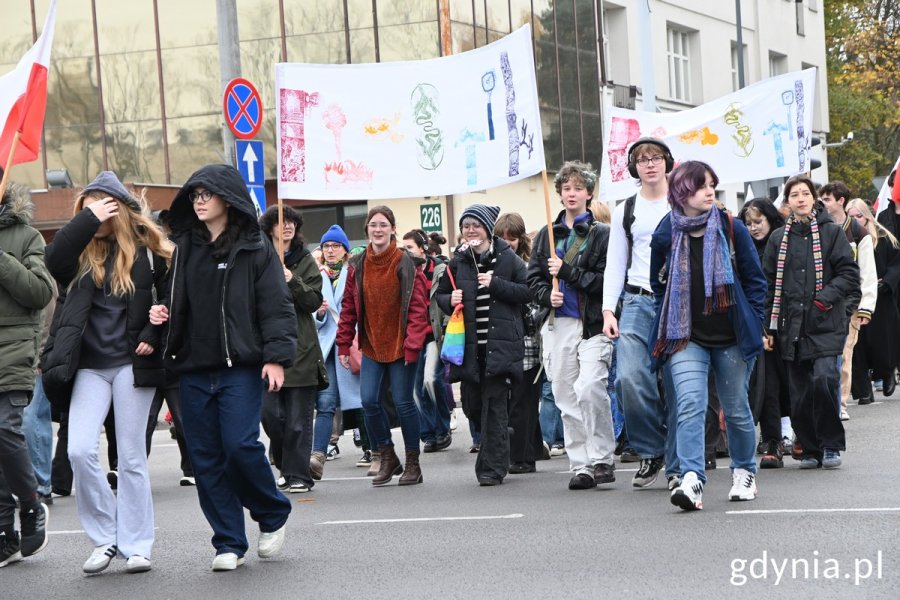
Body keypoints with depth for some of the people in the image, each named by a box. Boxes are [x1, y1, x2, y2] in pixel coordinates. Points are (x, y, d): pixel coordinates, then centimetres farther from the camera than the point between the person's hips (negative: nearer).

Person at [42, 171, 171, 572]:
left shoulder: (148, 252, -1)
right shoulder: (82, 252, 5)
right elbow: (54, 260, -16)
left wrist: (153, 337, -8)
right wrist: (89, 220, -16)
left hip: (132, 364, -2)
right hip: (90, 365, 2)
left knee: (131, 457, 3)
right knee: (80, 451, -10)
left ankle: (135, 546, 11)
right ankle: (105, 538, 4)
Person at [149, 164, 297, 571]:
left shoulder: (255, 250, -1)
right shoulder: (183, 248, 13)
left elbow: (276, 306, -5)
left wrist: (276, 357, -14)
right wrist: (161, 312, 2)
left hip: (241, 366, -5)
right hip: (193, 369, 5)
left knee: (240, 445, -15)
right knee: (205, 457, 3)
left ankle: (273, 515, 12)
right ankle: (229, 544, 11)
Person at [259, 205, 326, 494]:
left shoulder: (305, 261, 6)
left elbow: (314, 301, -2)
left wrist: (293, 282, -16)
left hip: (300, 349, -1)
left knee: (298, 417, -2)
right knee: (270, 413, -2)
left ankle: (298, 474, 4)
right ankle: (288, 467, 19)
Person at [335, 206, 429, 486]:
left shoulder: (406, 264, -7)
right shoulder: (357, 265, 4)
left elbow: (417, 307, -9)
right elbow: (349, 306, 8)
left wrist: (412, 345, -16)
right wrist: (344, 344, 4)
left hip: (400, 346, -3)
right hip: (371, 345, 4)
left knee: (403, 402, 0)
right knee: (369, 401, -3)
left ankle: (413, 464, 14)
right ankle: (387, 458, 15)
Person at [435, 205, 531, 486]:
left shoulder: (507, 258, 1)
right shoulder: (458, 261, 10)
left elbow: (527, 292, -3)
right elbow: (440, 294, 19)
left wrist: (496, 284, -13)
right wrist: (450, 300, -2)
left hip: (500, 343, -4)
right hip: (468, 344, 4)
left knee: (494, 404, -7)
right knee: (472, 405, 8)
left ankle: (492, 467, -2)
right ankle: (498, 454, 31)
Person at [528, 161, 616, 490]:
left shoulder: (602, 234, -1)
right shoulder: (546, 235, 15)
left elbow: (607, 281, -8)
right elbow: (533, 278, 15)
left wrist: (567, 271, -13)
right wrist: (547, 295, -5)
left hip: (593, 324, -5)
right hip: (559, 324, 5)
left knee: (589, 388, -20)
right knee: (567, 398, 4)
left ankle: (602, 459, -9)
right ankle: (580, 465, 11)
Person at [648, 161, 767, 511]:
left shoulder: (731, 229, -2)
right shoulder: (666, 235, -1)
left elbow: (755, 279, 6)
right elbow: (658, 285, 12)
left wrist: (751, 323, 0)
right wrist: (668, 325, 5)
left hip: (731, 338, 1)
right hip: (686, 338, -1)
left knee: (736, 409, 11)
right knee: (690, 406, -17)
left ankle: (744, 472, 31)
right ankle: (691, 480, -25)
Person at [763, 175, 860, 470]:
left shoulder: (832, 232, 4)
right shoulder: (778, 238, 11)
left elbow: (849, 273, 1)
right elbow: (769, 284, 13)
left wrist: (827, 297, -13)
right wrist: (768, 326, 8)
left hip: (826, 324, -3)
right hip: (792, 325, 3)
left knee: (823, 378, -19)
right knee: (799, 392, 3)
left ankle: (831, 445, -5)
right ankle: (810, 449, 15)